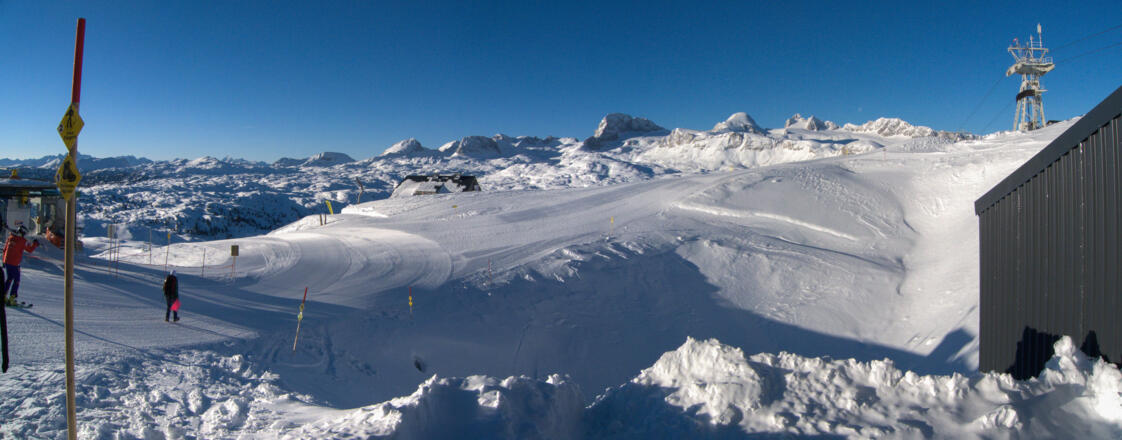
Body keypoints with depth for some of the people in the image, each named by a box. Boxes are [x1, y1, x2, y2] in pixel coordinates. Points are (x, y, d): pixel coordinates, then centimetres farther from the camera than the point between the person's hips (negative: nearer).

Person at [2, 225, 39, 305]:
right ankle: (11, 298, 0)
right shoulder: (22, 241, -13)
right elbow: (30, 250, -6)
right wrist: (35, 243, 11)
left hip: (6, 262, 6)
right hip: (14, 263, -6)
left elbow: (5, 249, 15)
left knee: (9, 278, 22)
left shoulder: (10, 238, 8)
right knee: (16, 280, 4)